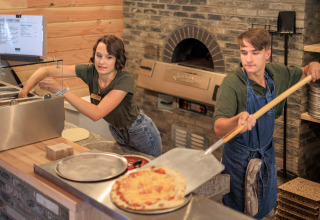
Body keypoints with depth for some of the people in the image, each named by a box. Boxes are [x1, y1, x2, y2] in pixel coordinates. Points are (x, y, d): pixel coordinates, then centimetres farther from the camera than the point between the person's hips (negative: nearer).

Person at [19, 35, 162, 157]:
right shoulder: (90, 71, -21)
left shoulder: (125, 80, -36)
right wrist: (24, 91, -37)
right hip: (117, 131, 5)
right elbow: (47, 70, -21)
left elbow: (96, 114, -45)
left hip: (140, 133, -5)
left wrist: (62, 91, -46)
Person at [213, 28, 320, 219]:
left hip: (267, 152, 6)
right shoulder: (232, 83, -28)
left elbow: (302, 74, 13)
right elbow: (218, 128, -37)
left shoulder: (276, 73, -9)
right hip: (240, 156, -6)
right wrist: (237, 120, -59)